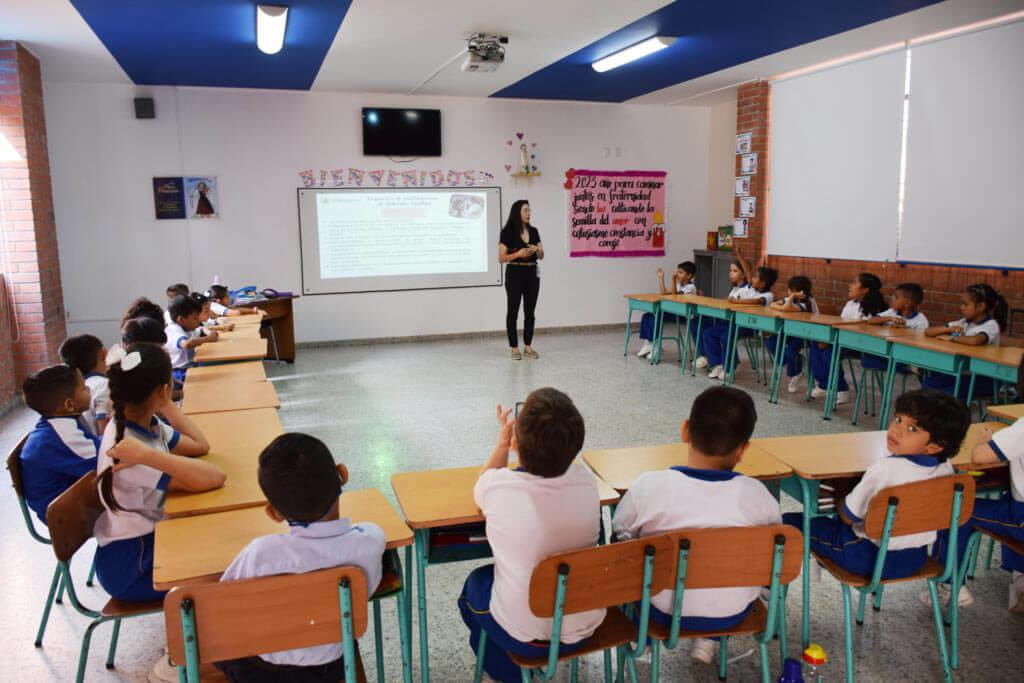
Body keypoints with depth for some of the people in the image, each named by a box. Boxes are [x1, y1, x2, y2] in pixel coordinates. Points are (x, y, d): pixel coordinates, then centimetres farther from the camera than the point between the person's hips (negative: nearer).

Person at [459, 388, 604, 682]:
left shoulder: (497, 485, -25)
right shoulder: (586, 480, -18)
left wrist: (502, 443, 11)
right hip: (585, 627, 3)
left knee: (475, 583, 27)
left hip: (524, 636, -3)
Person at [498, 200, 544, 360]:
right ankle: (514, 348, 6)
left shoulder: (534, 231, 9)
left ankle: (528, 347, 16)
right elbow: (501, 258, -8)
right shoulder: (508, 232, -7)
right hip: (514, 274, -5)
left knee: (530, 311, 8)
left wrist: (537, 250, -11)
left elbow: (541, 256, 11)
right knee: (513, 311, 1)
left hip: (532, 274, 5)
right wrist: (518, 253, -21)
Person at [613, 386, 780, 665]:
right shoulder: (755, 494, -18)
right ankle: (708, 638, 30)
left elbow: (621, 533, -5)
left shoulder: (648, 486, -22)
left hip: (664, 609, -1)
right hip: (733, 613, 1)